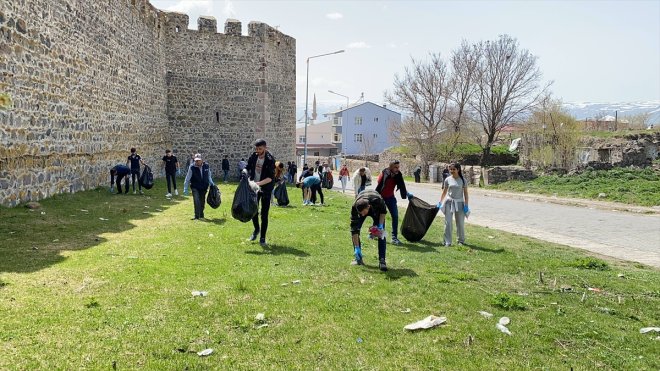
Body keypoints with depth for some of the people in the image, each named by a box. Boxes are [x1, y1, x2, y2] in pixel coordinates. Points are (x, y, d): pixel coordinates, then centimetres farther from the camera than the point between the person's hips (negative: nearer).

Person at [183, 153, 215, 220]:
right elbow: (187, 179, -8)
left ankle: (201, 215, 26)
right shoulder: (192, 167, -12)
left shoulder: (206, 166, -4)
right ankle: (196, 216, -10)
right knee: (196, 201, -16)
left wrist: (211, 183, 7)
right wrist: (185, 188, -9)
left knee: (202, 202, 10)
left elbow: (209, 176, 12)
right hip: (195, 187, -3)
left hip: (204, 188, 3)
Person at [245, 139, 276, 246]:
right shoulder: (253, 157, -2)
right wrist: (246, 174, -15)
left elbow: (270, 177, -21)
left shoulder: (270, 160, -17)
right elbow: (247, 168, 7)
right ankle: (256, 229, 35)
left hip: (266, 190, -4)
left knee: (264, 214, -1)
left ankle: (262, 238, 10)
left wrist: (260, 183, -33)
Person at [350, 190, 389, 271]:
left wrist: (380, 225, -26)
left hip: (376, 210, -1)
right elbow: (354, 228, -34)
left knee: (381, 233, -14)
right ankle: (358, 258, -3)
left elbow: (383, 210, -17)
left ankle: (382, 261, -10)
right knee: (354, 230, -14)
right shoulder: (355, 207, -40)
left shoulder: (377, 200, -44)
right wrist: (357, 248, -34)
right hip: (361, 207, 1)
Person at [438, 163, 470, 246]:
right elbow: (444, 192, 12)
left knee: (460, 223, 7)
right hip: (449, 202, 1)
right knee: (448, 222, -2)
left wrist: (466, 205, -6)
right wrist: (440, 202, 9)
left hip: (459, 203, -1)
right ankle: (447, 242, 3)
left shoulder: (462, 180, -3)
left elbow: (465, 193, -1)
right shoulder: (447, 180, 2)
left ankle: (461, 241, 23)